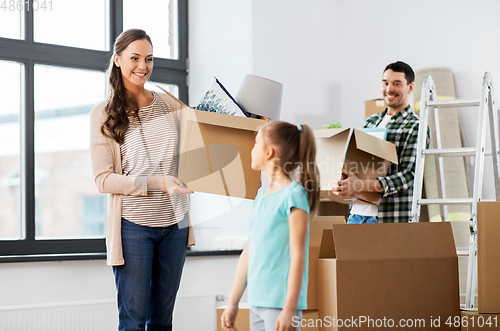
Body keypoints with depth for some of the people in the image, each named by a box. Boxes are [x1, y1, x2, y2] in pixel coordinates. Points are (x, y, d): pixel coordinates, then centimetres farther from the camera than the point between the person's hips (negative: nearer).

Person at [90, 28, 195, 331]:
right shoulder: (104, 115, -1)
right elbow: (103, 179, -7)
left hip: (174, 222, 4)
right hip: (133, 224, -4)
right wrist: (156, 183, -18)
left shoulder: (169, 105, 9)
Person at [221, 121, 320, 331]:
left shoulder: (293, 195, -11)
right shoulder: (262, 196, 14)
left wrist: (290, 309, -18)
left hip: (281, 302, -8)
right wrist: (233, 303, 20)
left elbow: (298, 256, -15)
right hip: (257, 302, 8)